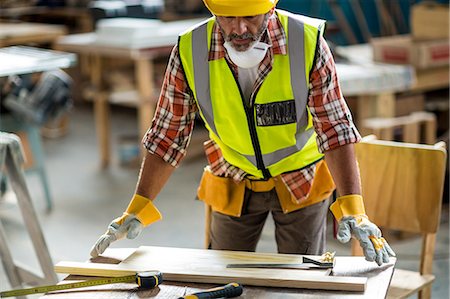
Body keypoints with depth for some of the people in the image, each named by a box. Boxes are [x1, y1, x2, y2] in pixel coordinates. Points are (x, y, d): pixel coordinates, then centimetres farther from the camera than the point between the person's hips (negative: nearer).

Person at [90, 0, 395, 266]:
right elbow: (168, 135, -12)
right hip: (232, 187, 2)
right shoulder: (189, 52, -21)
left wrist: (352, 207, -31)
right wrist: (138, 209, -16)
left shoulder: (308, 42, -25)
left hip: (301, 182, -1)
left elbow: (334, 128, -21)